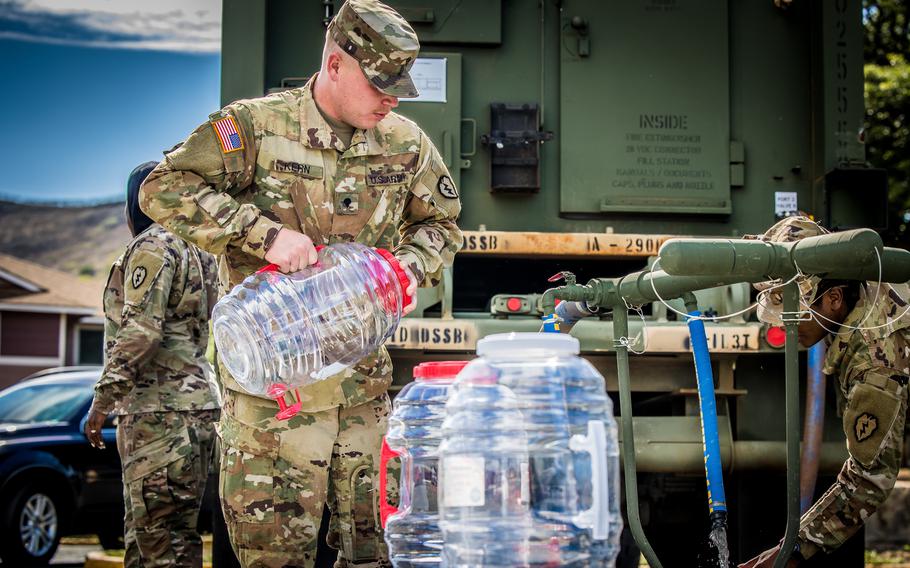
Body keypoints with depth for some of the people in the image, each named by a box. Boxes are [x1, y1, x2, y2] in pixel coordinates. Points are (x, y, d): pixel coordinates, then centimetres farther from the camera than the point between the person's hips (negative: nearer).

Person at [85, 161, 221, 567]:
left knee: (161, 534, -13)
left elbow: (140, 331, -18)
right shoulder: (197, 254, 23)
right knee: (143, 534, 13)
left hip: (162, 411, -10)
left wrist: (105, 397, -15)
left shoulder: (152, 247, -7)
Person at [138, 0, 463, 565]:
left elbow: (441, 223, 21)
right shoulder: (257, 125, -6)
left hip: (363, 374, 4)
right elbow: (166, 188, -12)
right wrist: (265, 233, -21)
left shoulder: (405, 143, 7)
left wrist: (413, 265, -2)